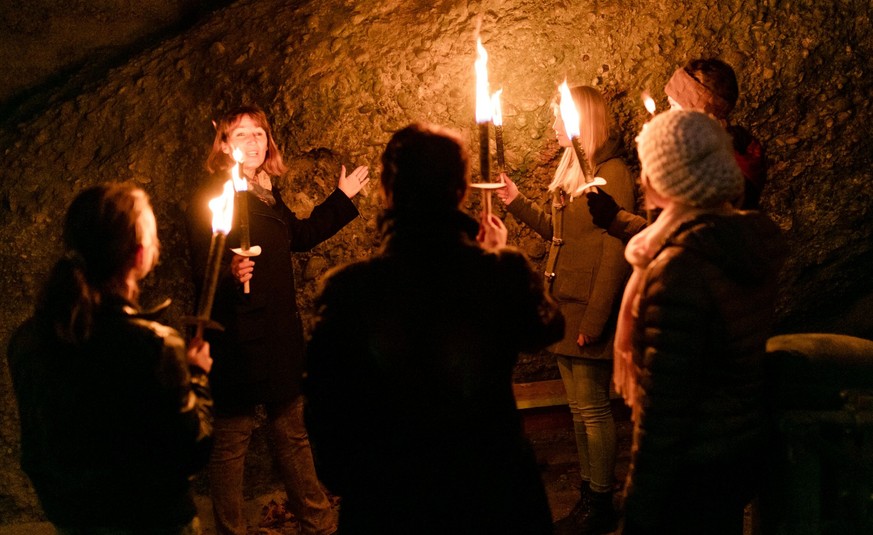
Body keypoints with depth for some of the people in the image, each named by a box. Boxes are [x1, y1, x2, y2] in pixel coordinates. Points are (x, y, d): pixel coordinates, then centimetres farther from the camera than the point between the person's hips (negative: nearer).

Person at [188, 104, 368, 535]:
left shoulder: (266, 193, 11)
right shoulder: (211, 198, -12)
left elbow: (300, 235, 27)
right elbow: (202, 268, -19)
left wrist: (342, 198, 32)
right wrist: (229, 273, -40)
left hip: (280, 334, 8)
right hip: (237, 341, -8)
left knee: (292, 433, 19)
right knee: (231, 442, 1)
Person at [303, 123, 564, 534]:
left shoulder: (347, 290, -16)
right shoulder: (505, 272, -16)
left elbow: (324, 408, -7)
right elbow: (545, 328, 8)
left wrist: (343, 480, 10)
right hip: (492, 495, 1)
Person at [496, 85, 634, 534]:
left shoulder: (612, 172, -12)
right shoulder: (573, 169, 15)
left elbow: (616, 251, -17)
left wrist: (595, 319, -20)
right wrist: (516, 202, 9)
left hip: (591, 308, -9)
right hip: (566, 304, 9)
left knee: (592, 408, -1)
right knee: (580, 408, 13)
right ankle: (589, 498, 23)